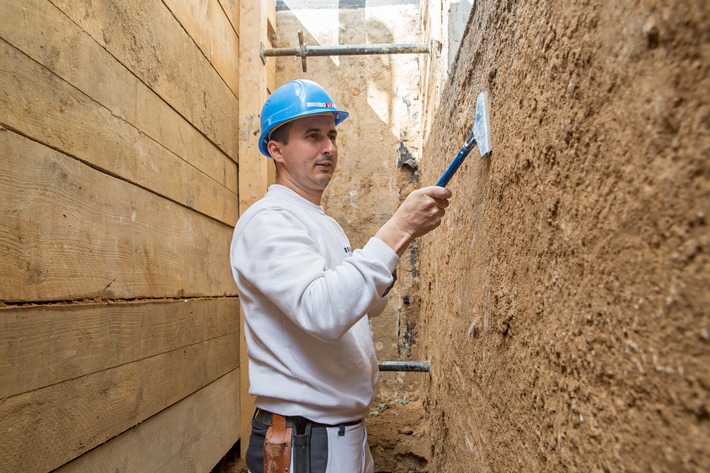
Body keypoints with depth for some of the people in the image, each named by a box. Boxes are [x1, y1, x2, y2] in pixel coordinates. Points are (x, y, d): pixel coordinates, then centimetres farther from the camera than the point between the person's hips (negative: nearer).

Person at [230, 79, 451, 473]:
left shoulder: (327, 225, 13)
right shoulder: (267, 221, -17)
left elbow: (365, 306, 20)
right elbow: (322, 312, -33)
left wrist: (382, 276, 0)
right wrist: (399, 229, -33)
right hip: (301, 439, -9)